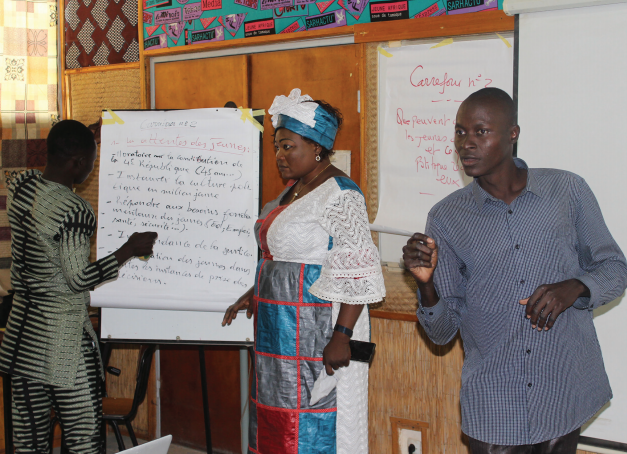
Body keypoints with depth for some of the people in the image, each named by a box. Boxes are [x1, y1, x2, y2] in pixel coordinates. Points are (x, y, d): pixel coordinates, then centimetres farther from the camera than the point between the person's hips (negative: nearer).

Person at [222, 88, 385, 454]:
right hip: (282, 329, 10)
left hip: (320, 334, -10)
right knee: (281, 424, 13)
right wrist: (253, 295, 20)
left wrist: (342, 336, -24)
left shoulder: (340, 194, -16)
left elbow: (358, 274, -20)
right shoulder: (295, 188, 14)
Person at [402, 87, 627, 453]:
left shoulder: (568, 190, -2)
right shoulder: (446, 218, -1)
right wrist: (427, 284, -21)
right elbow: (443, 332, 0)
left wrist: (574, 288, -14)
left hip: (564, 395, 0)